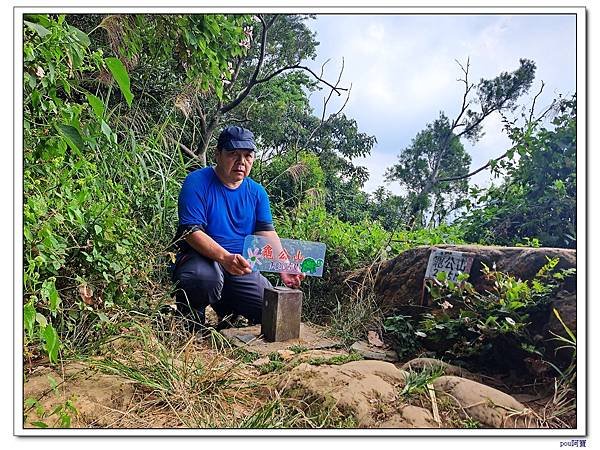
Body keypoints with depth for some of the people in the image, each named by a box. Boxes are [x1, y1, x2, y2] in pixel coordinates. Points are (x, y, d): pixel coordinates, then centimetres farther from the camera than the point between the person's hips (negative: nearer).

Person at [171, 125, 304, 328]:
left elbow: (267, 233, 1)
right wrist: (225, 258, -34)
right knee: (206, 277, -40)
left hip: (242, 268, 6)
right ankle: (191, 320, -4)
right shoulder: (197, 182, -9)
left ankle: (225, 308, 24)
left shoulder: (257, 192, 8)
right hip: (200, 258, -5)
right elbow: (192, 231, -19)